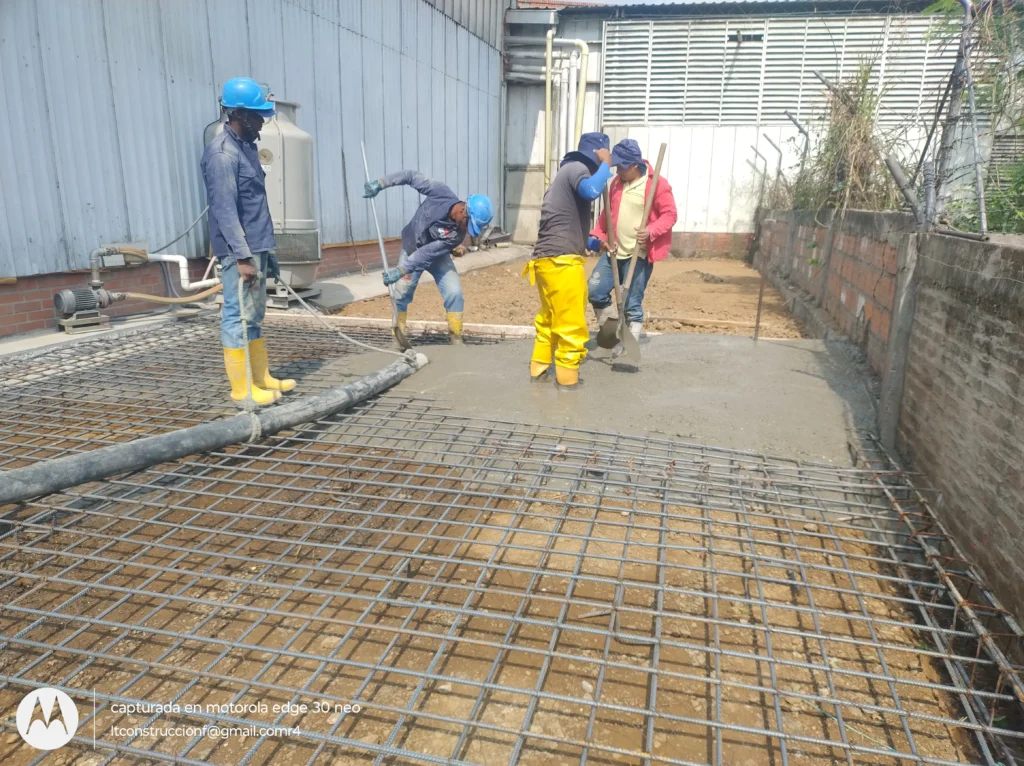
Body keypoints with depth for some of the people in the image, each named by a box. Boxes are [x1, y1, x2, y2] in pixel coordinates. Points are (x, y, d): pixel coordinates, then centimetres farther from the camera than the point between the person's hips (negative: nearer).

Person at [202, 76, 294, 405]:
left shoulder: (246, 146, 16)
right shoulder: (222, 153, -13)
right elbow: (225, 210, -19)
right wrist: (242, 257, -22)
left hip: (256, 247, 10)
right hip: (239, 251, -10)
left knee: (254, 316, 13)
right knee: (238, 317, -5)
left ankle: (261, 377, 22)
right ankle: (242, 388, 1)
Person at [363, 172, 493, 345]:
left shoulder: (457, 233, -30)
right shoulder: (441, 193, -30)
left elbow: (428, 253, -33)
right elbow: (412, 176, -18)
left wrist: (400, 271, -38)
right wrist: (380, 183, -23)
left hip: (436, 255, 0)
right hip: (411, 250, 0)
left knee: (454, 293, -14)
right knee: (401, 294, 0)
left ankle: (455, 338, 0)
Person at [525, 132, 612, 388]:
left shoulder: (568, 171, 25)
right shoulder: (577, 168, -6)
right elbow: (592, 191, -30)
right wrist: (605, 164, -14)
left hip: (548, 259, 10)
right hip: (562, 261, -10)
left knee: (549, 319, 21)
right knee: (572, 327, -2)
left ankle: (539, 370, 31)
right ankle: (567, 381, 5)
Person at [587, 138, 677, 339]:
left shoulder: (657, 184, -9)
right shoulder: (617, 182, 12)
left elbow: (670, 214, -9)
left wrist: (651, 231, -26)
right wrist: (598, 236, 8)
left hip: (639, 254, -7)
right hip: (614, 251, 7)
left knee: (631, 303, -5)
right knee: (594, 290, 4)